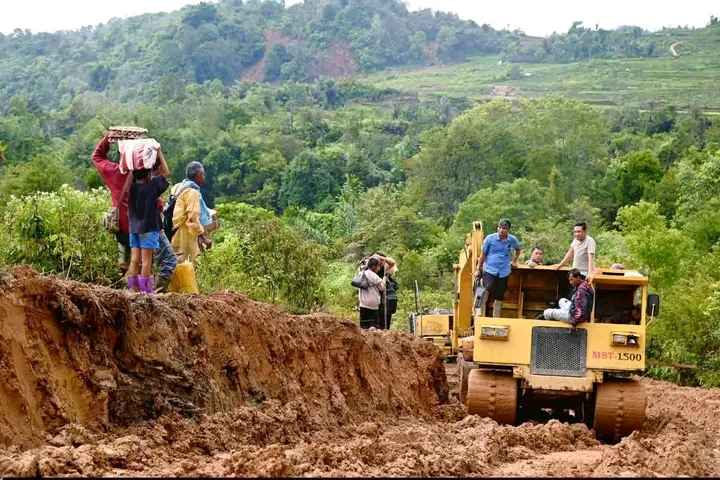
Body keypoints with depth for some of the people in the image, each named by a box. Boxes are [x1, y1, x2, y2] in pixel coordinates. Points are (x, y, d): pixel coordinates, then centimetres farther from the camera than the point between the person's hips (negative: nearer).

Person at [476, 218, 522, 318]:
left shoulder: (512, 240, 2)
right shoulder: (490, 238, -4)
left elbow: (518, 250, 26)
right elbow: (483, 254, 4)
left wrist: (514, 261, 18)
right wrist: (478, 269, 4)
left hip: (504, 272, 3)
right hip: (490, 270, -3)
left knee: (499, 297, 8)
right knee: (487, 291, -22)